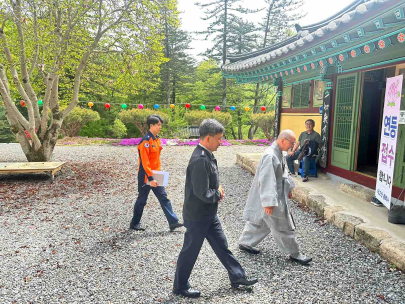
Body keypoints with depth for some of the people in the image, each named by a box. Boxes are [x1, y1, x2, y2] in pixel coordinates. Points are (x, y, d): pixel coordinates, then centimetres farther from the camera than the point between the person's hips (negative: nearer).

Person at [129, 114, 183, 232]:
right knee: (142, 200, 6)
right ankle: (134, 223, 24)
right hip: (146, 177, -8)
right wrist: (150, 178, -24)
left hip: (155, 175, 8)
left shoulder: (157, 139, 8)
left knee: (164, 198, 6)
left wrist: (158, 172, 15)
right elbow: (145, 162, -22)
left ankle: (173, 222, 10)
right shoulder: (146, 141, -19)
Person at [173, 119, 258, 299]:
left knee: (221, 245, 19)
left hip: (209, 214, 9)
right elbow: (203, 193, -30)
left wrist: (218, 189, -3)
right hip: (197, 216, -9)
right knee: (190, 251, 8)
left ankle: (237, 277, 35)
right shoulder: (200, 160, -28)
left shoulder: (207, 155, 4)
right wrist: (219, 194, -11)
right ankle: (180, 286, 28)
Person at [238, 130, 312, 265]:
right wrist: (268, 202, -32)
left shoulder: (277, 153, 6)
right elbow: (266, 180, -31)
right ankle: (294, 254, 23)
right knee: (284, 226, 5)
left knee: (260, 221, 22)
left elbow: (282, 173, 21)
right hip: (272, 198, -10)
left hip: (277, 195, 10)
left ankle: (245, 243, 36)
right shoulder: (270, 156, -27)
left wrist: (289, 186, 23)